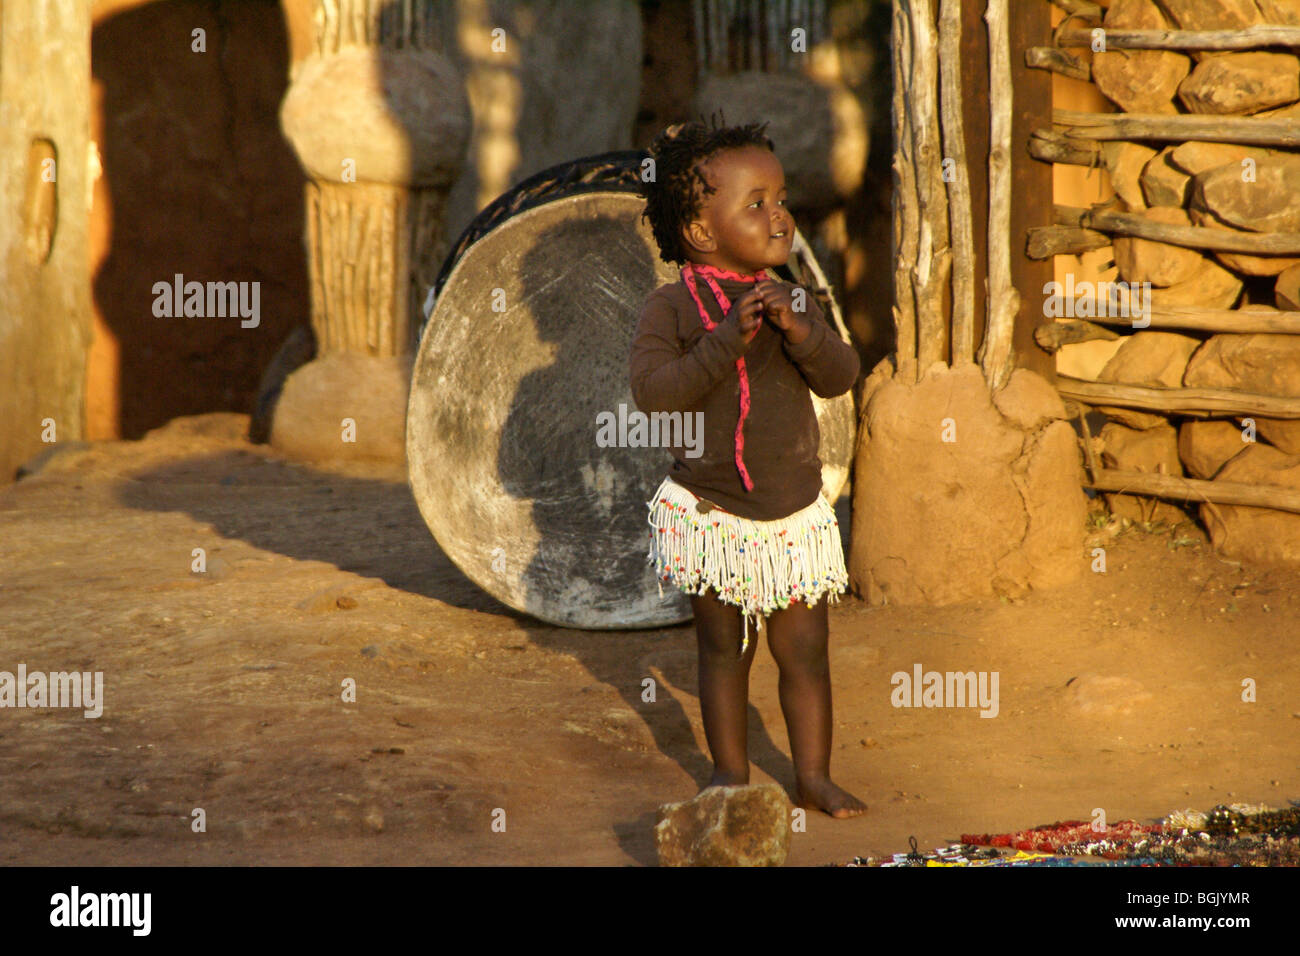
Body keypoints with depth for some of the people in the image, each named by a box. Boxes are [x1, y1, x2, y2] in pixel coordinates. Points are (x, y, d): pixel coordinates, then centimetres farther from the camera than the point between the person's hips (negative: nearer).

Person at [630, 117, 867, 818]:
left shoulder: (791, 301, 5)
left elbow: (841, 376, -4)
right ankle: (730, 773, 21)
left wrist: (798, 330, -22)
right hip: (711, 514, -3)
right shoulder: (673, 307, -10)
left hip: (796, 510, 4)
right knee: (725, 649, 7)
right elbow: (653, 392, -22)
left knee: (805, 649, 5)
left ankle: (813, 775, 17)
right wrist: (728, 340, -30)